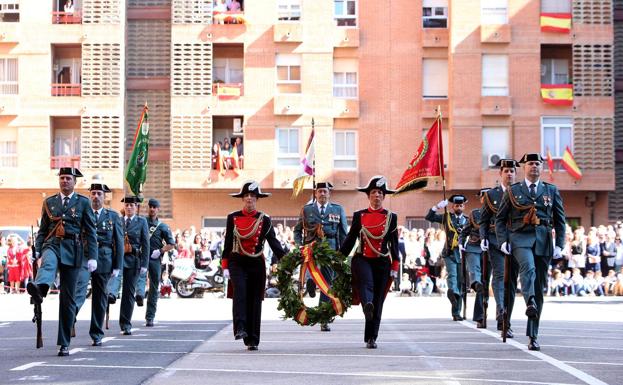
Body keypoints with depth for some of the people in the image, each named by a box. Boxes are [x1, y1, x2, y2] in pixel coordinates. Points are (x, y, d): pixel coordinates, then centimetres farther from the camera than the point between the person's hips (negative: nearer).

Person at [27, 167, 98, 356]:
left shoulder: (83, 202, 7)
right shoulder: (49, 202, 13)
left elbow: (90, 232, 3)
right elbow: (42, 230, 16)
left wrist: (92, 257, -5)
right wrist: (38, 252, 4)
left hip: (72, 250, -1)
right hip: (52, 245, 1)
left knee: (68, 298, 0)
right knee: (48, 263, -38)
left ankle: (64, 344, 6)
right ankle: (39, 289, -72)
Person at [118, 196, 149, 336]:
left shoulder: (141, 222, 6)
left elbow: (146, 244, 2)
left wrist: (144, 264, -6)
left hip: (133, 260, -1)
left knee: (129, 292, 2)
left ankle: (126, 325, 7)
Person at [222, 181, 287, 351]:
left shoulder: (264, 220, 3)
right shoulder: (233, 218, 4)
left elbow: (274, 243, 3)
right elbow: (228, 242, 7)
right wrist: (225, 266, 3)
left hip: (257, 264, 1)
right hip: (237, 262, -1)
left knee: (255, 300, 1)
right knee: (240, 290, -26)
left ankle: (252, 340, 6)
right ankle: (240, 328, -33)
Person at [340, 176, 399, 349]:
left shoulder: (391, 217, 6)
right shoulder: (359, 215, 6)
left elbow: (394, 244, 6)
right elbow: (350, 239, 9)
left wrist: (395, 267, 2)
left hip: (382, 262, 1)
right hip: (362, 259, -1)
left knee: (378, 302, 1)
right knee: (366, 282, -34)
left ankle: (371, 338, 8)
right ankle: (367, 305, -61)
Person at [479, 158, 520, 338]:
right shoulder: (490, 194, 9)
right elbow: (483, 220, 9)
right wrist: (483, 238, -6)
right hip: (495, 241, -1)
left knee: (512, 282, 3)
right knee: (499, 274, -22)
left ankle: (505, 323, 9)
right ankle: (500, 308, -38)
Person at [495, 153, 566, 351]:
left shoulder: (552, 191, 14)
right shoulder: (513, 191, 11)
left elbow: (560, 221, 14)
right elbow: (500, 219, 12)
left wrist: (559, 245, 3)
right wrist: (503, 241, -2)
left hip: (543, 241, 2)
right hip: (520, 238, -2)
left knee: (539, 288, 2)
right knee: (528, 267, -35)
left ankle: (533, 336, 6)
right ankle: (530, 303, -55)